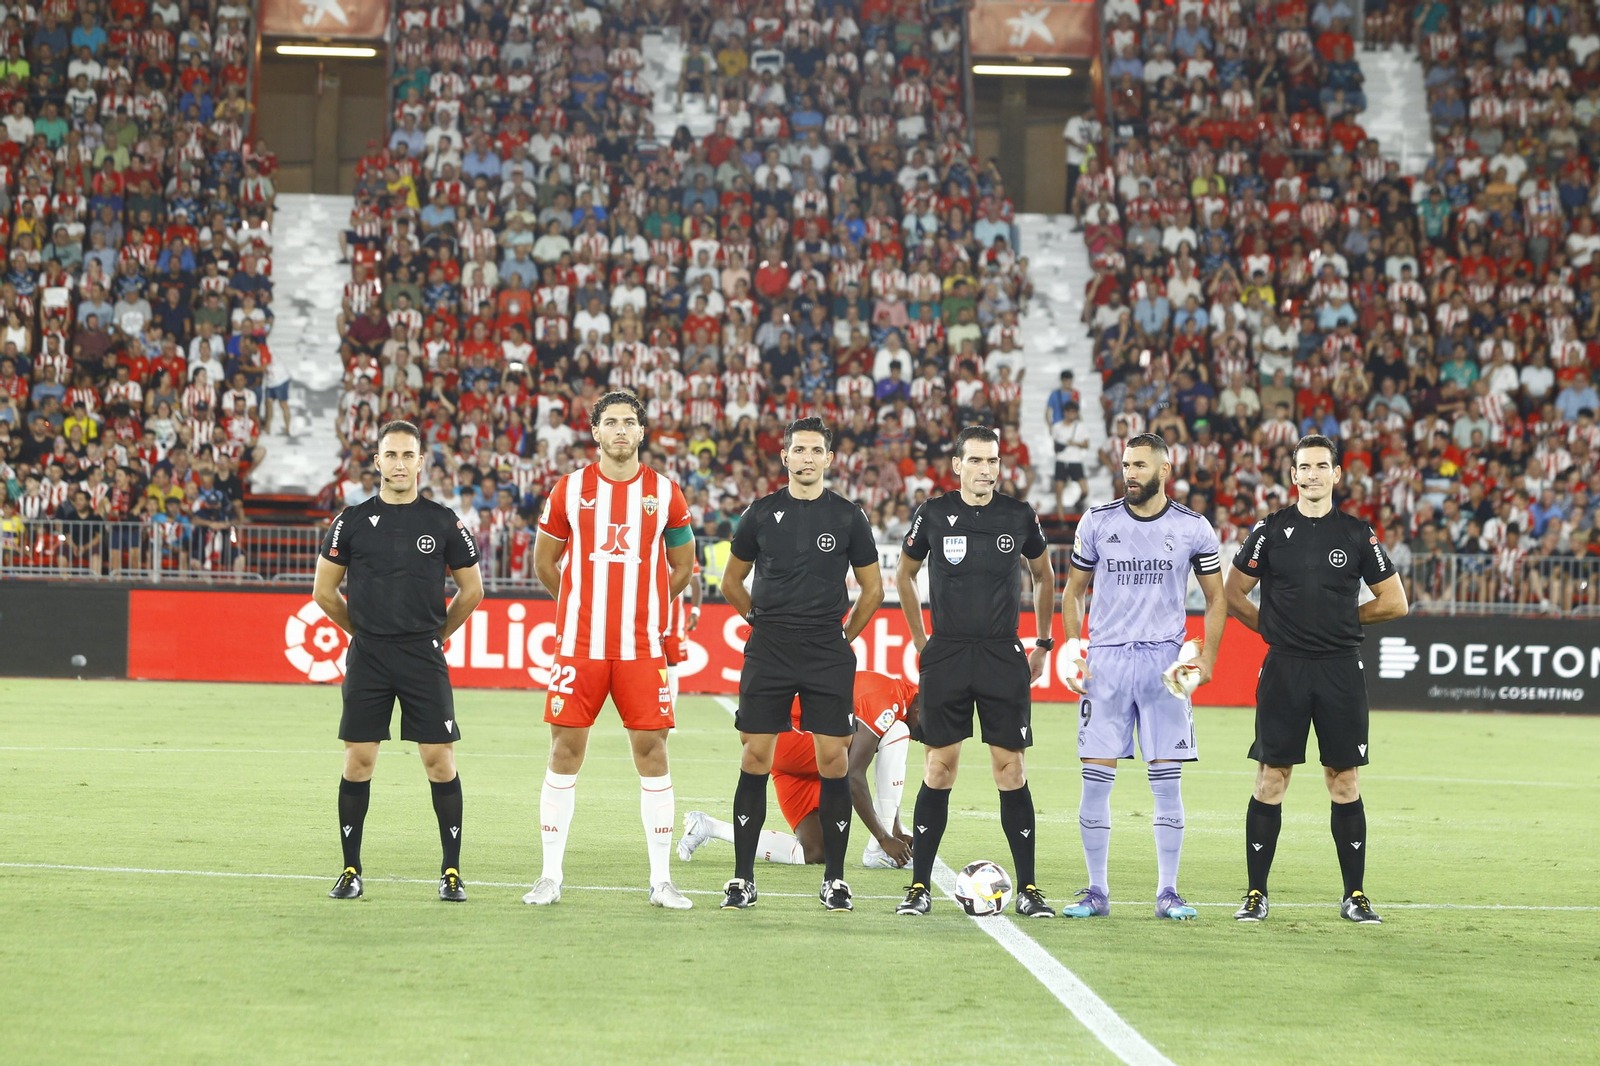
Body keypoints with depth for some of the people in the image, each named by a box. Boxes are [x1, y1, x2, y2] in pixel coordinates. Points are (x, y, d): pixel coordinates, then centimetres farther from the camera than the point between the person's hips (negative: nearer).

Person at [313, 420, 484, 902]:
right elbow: (324, 590, 11)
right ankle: (351, 870, 10)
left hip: (424, 658, 0)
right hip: (367, 658, 0)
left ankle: (451, 871, 4)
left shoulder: (443, 522, 3)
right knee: (358, 760, 1)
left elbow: (471, 590, 12)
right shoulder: (352, 521, 2)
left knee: (440, 760, -3)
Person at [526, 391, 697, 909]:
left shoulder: (665, 494, 4)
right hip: (579, 647, 0)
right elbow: (544, 562, 13)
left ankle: (661, 880, 7)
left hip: (642, 649, 0)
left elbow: (682, 567, 15)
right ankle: (551, 876, 9)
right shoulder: (570, 489, 3)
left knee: (652, 752, 0)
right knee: (565, 751, 1)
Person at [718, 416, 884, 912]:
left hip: (828, 656, 0)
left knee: (833, 760, -2)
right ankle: (743, 879, 6)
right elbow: (732, 581, 17)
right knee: (755, 759, -1)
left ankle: (834, 879, 8)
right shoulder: (761, 513, 5)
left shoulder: (848, 516, 4)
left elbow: (872, 587, 13)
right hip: (767, 652, 0)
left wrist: (845, 636, 9)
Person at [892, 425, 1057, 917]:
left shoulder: (1019, 516, 2)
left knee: (1010, 768, -2)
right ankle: (919, 886, 5)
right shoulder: (934, 515, 1)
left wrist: (1043, 643, 16)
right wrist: (920, 642, 12)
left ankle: (1027, 889, 3)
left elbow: (1043, 576, 19)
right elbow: (904, 576, 16)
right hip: (946, 656, 0)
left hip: (1004, 656, 0)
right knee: (939, 767, -1)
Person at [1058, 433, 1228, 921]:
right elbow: (1073, 592, 13)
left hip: (1165, 661, -1)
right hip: (1105, 660, 1)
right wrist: (1071, 654, 1)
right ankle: (1096, 891, 8)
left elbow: (1216, 599, 10)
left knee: (1167, 780, -1)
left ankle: (1167, 893, 7)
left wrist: (1207, 659, -2)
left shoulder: (1193, 529, 1)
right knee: (1096, 779, -1)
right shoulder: (1097, 522, 4)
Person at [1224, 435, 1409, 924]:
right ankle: (1256, 893, 6)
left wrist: (1342, 619, 8)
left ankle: (1355, 895, 11)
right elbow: (1233, 595, 9)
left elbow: (1394, 602, 11)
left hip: (1341, 668, 1)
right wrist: (1276, 627, 5)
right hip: (1283, 668, 0)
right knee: (1271, 780, -1)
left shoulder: (1357, 533, 5)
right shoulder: (1271, 530, 3)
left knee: (1345, 783, 3)